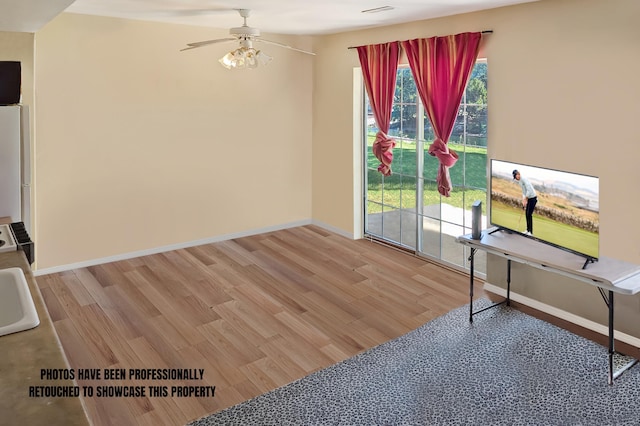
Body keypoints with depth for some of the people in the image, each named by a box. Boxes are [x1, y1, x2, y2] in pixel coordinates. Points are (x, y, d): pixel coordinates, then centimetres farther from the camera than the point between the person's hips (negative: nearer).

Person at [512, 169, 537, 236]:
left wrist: (525, 200, -22)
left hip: (533, 198, -9)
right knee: (527, 214, 10)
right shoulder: (520, 182, 12)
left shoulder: (524, 179, -19)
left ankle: (530, 232, -4)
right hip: (529, 198, 9)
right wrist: (523, 201, 7)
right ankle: (528, 230, 18)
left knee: (529, 214, -9)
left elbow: (529, 190, -26)